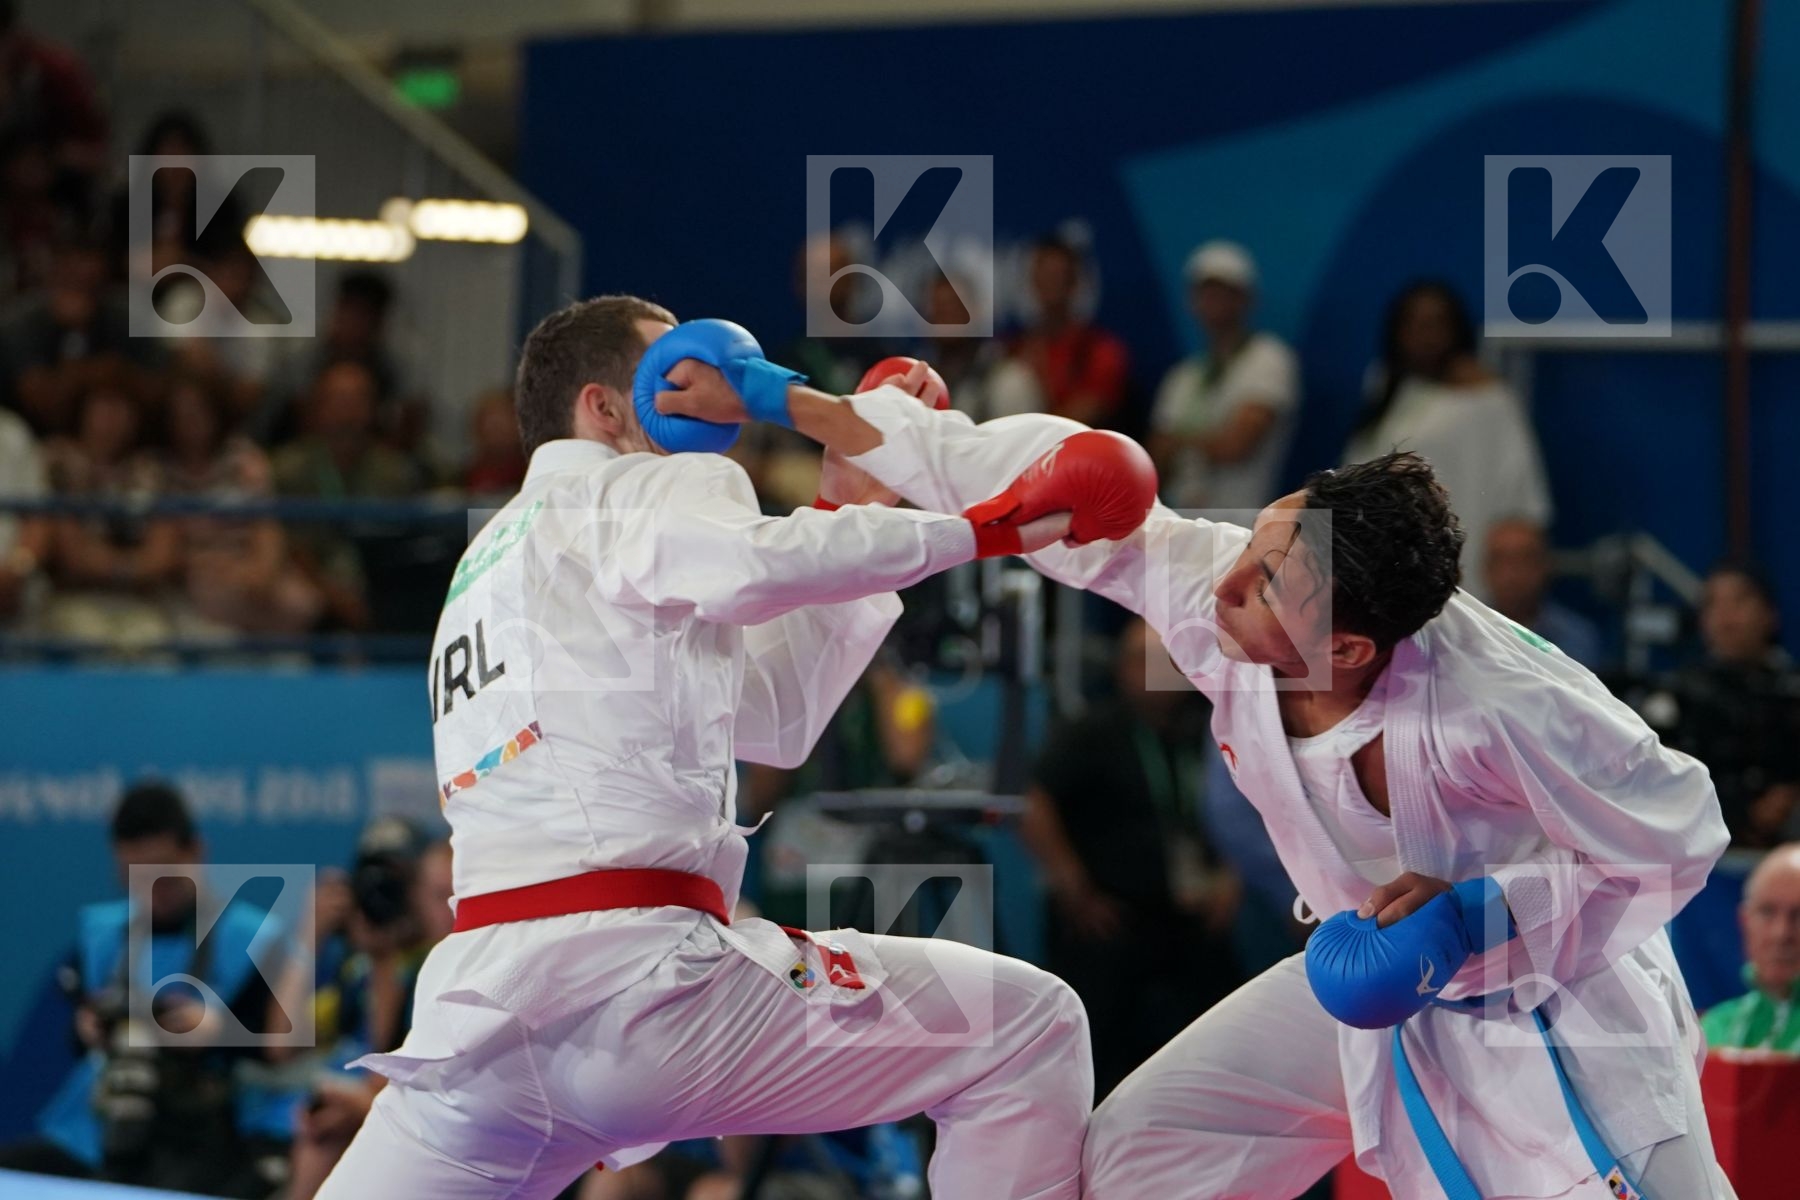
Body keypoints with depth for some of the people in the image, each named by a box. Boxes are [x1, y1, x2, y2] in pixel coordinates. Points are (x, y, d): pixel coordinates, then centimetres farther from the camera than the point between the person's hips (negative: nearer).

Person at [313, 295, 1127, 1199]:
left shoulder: (492, 562, 32)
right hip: (632, 971, -8)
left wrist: (850, 510, 31)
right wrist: (981, 530, -13)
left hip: (478, 995, 8)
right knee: (1026, 1032, 2)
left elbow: (774, 715, 32)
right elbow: (752, 567, -20)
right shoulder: (640, 495, 7)